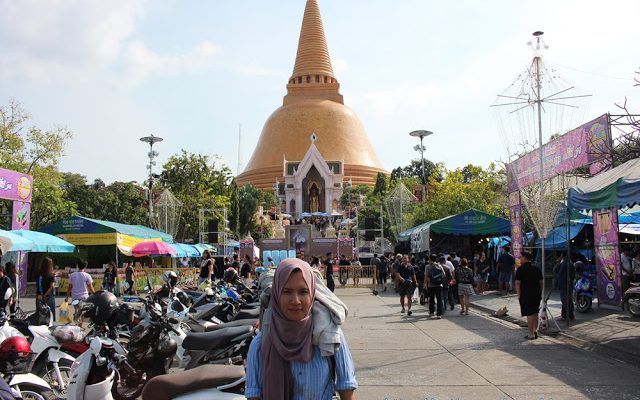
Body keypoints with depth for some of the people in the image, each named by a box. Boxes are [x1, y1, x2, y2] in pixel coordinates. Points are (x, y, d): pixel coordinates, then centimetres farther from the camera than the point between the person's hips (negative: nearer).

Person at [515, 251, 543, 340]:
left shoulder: (521, 269, -8)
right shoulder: (536, 269, 11)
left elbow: (517, 283, -11)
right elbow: (541, 283, 13)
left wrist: (519, 295, -7)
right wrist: (540, 294, 19)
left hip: (526, 295, -6)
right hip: (537, 294, 6)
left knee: (529, 314, -4)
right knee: (535, 313, 16)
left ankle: (531, 334, -1)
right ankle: (535, 331, 21)